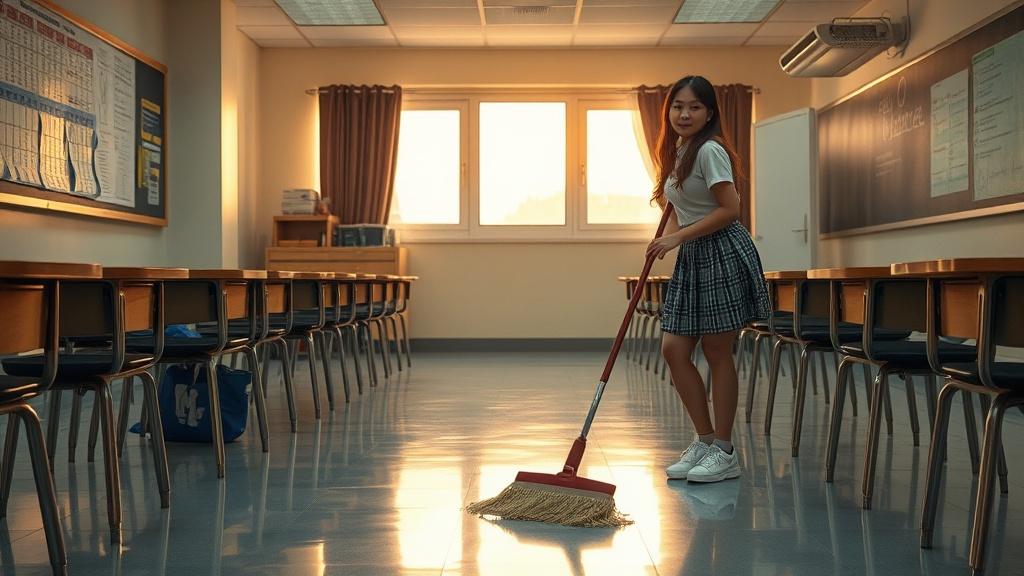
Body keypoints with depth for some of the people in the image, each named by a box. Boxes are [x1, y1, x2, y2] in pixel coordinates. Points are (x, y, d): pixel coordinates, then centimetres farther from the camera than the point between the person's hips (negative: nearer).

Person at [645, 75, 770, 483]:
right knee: (673, 350, 4)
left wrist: (677, 237, -18)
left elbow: (729, 209, -18)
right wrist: (664, 241, 3)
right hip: (692, 257, 9)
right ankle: (704, 440, 16)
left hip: (722, 254, -9)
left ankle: (724, 452, 9)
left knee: (717, 352, -2)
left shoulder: (709, 150, -12)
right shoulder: (678, 153, 15)